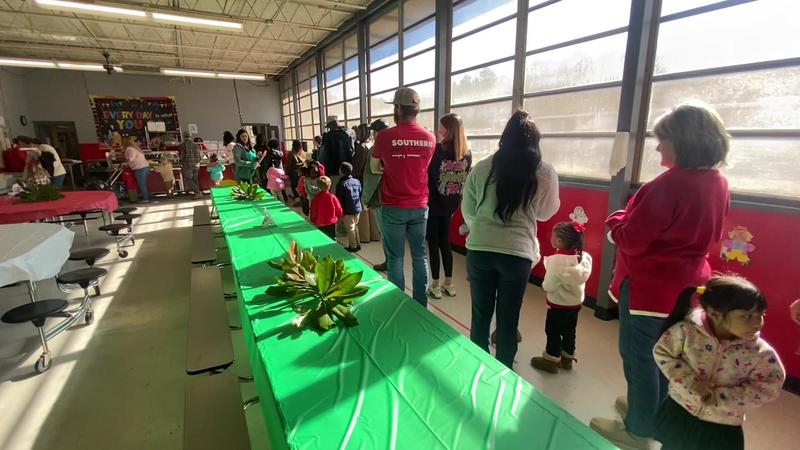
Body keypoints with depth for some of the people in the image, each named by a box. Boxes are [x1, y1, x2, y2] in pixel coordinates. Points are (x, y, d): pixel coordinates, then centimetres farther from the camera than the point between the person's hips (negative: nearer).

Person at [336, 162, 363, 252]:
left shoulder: (341, 184, -13)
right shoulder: (357, 181, 4)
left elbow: (339, 199, -11)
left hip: (348, 211, -6)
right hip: (358, 208, 6)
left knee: (350, 228, 4)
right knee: (355, 226, 18)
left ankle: (353, 246, 10)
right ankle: (358, 244, 24)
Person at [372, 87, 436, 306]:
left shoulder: (386, 136, -10)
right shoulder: (430, 138, -1)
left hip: (393, 208, -3)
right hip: (420, 207, 3)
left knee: (395, 259, 8)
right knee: (420, 257, 12)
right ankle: (421, 305, 22)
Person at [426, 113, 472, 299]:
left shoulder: (438, 149, -16)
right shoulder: (467, 153, 1)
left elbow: (427, 174, -14)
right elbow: (466, 180, 7)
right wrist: (455, 201, 13)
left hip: (433, 204, -5)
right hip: (450, 205, 6)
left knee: (433, 244, 5)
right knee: (445, 242, 17)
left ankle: (435, 286, 14)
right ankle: (449, 284, 24)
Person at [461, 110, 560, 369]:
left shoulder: (482, 168, -2)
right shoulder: (544, 173, -5)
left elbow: (467, 211, 5)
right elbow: (546, 213, 9)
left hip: (479, 249, 1)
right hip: (518, 253, -1)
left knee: (480, 314, 16)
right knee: (508, 317, 15)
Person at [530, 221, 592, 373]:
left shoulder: (556, 260, -27)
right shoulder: (583, 257, -7)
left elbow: (549, 285, -24)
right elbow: (580, 279, 1)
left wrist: (544, 286, -3)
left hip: (559, 303, -6)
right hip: (576, 302, 7)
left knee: (553, 331, 11)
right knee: (569, 331, 21)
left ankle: (551, 359, 24)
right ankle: (567, 358, 35)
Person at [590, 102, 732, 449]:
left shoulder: (671, 184, -25)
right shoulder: (718, 183, 3)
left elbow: (630, 240, -24)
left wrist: (616, 220, -3)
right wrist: (633, 219, 13)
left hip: (650, 286, -9)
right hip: (686, 285, 9)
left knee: (638, 356, 7)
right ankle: (652, 412, 42)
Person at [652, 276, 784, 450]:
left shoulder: (761, 352, -17)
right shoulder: (687, 330, -20)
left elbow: (768, 389, -12)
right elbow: (662, 352, -12)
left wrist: (719, 397, -20)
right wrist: (691, 383, -21)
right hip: (678, 412, 0)